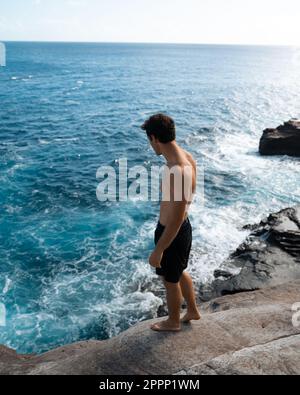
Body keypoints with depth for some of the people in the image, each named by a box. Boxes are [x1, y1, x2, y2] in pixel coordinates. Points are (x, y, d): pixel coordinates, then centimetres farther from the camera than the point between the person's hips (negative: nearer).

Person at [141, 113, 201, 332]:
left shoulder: (178, 172, -34)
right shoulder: (187, 157, -5)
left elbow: (175, 221, -29)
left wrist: (158, 251, -19)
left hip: (173, 233, -9)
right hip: (182, 228, 9)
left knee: (170, 280, 16)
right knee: (180, 272, 29)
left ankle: (173, 322, 42)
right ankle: (193, 310, 51)